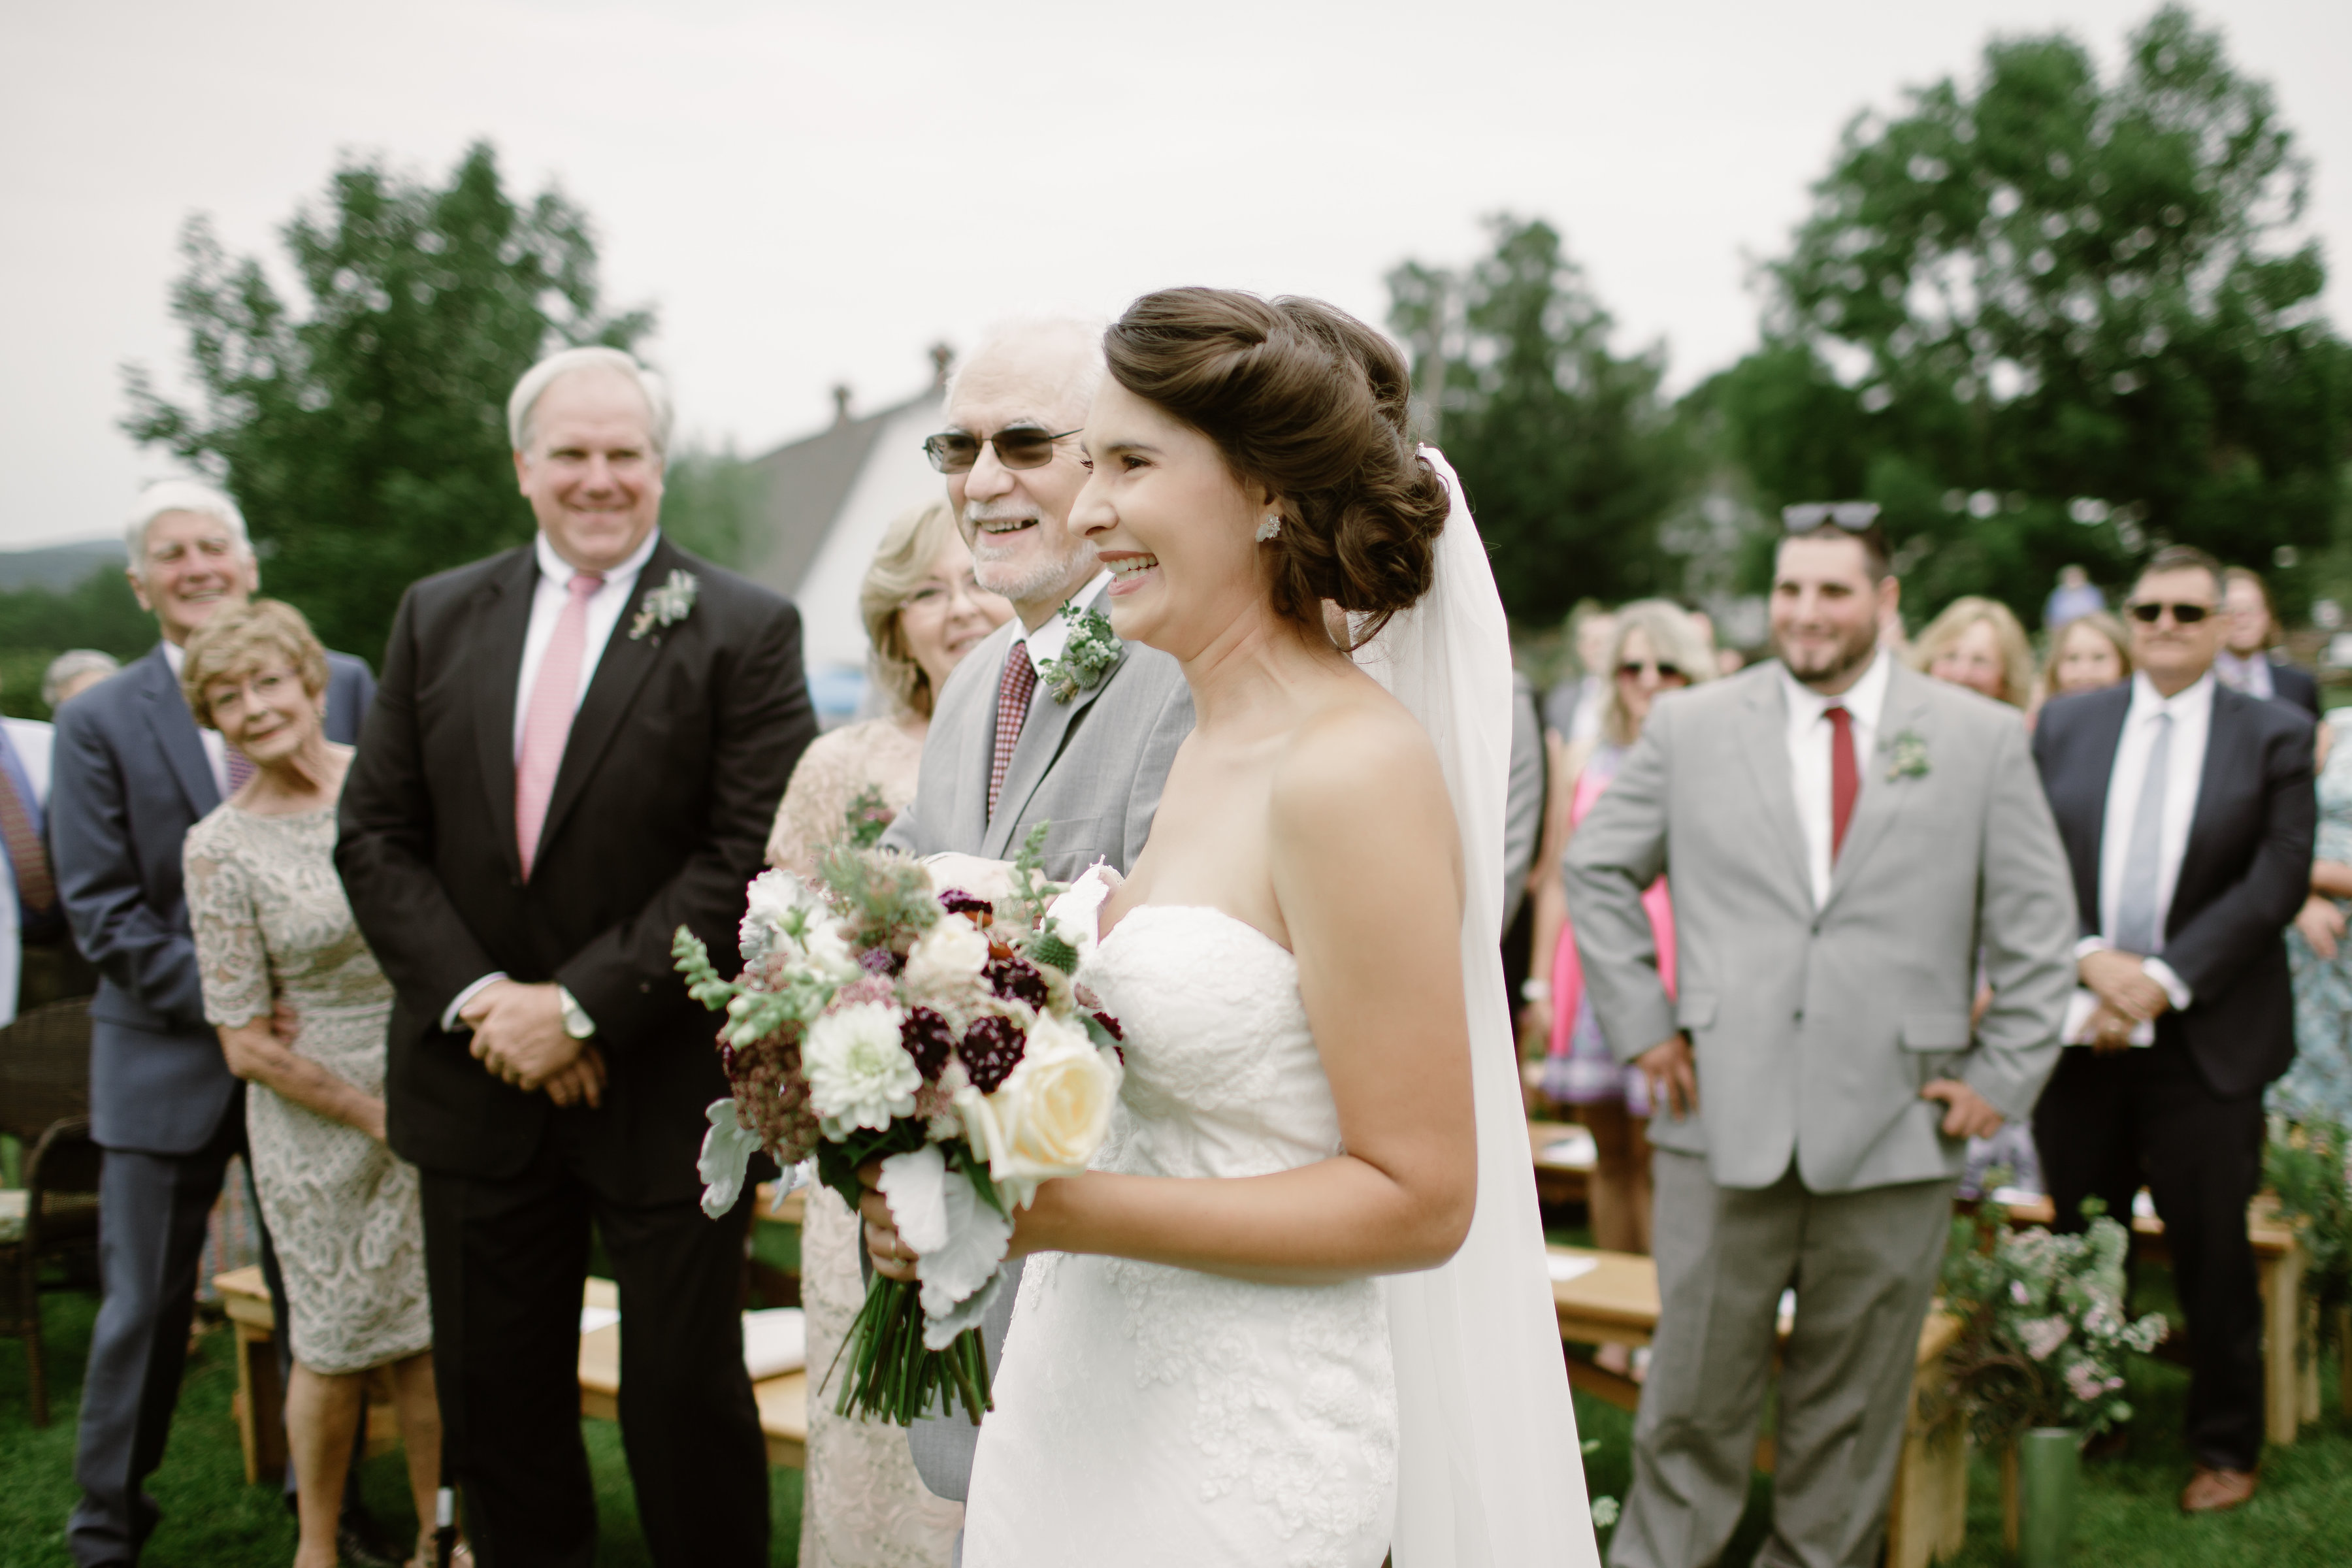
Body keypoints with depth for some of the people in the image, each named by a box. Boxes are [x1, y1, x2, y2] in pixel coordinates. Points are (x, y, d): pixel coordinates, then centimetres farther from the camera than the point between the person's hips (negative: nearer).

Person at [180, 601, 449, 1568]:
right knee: (337, 1344, 9)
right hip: (319, 1122, -2)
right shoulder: (221, 849, -10)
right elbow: (246, 1045, -8)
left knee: (432, 1337, 10)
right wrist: (380, 1117, -9)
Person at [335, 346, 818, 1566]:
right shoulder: (438, 617, 8)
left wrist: (582, 1005, -16)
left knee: (687, 1399, 6)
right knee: (495, 1403, 13)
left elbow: (751, 859, -12)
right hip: (478, 1078, 4)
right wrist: (478, 997, -9)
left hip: (664, 1087, -4)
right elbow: (375, 834, 5)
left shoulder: (744, 631, -5)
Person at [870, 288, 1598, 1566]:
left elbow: (1417, 1196, -19)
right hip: (1084, 1398, 8)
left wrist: (1055, 1208, -22)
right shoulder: (1210, 741, 6)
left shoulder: (1353, 765, -19)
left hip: (1231, 1458, -8)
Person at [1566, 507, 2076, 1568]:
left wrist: (2003, 1076, 1)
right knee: (1695, 1394, 4)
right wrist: (1642, 1024, 4)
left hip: (1896, 1125, 0)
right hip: (1726, 1116, 0)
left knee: (1854, 1409, 11)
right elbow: (1596, 870, 13)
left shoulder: (1982, 740, 4)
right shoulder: (1690, 728, 6)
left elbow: (2038, 922, 7)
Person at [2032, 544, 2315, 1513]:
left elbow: (2278, 880, -7)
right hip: (2080, 1027, 2)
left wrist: (2164, 980, -15)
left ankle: (2225, 1449, 20)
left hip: (2205, 1036, -2)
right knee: (2082, 1247, 10)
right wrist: (2091, 959, -14)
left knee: (2214, 1253, 5)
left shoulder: (2275, 736, 1)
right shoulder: (2064, 725, 7)